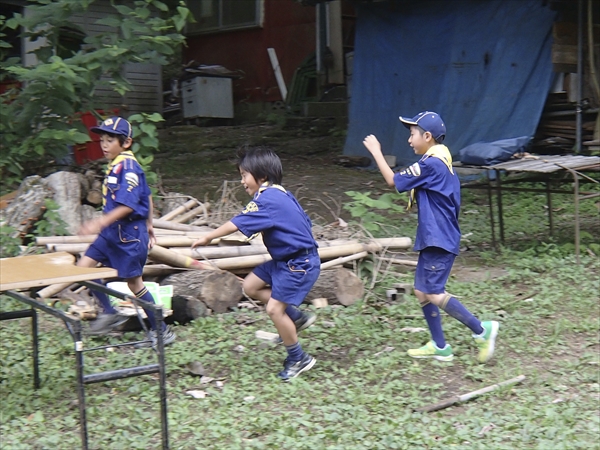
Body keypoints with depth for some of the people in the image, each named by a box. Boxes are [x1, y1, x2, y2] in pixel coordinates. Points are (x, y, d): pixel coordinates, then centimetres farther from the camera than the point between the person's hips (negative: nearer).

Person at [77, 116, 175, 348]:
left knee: (134, 282, 0)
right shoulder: (116, 165, 10)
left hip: (129, 233, -9)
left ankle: (162, 331, 12)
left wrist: (100, 223, -34)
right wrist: (148, 225, 27)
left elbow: (128, 205, -27)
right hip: (113, 232, 9)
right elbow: (147, 195, 19)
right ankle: (110, 313, 17)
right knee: (84, 267, 6)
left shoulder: (128, 166, -18)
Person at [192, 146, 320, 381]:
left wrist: (208, 237, -10)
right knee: (251, 286, 11)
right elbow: (304, 222, 15)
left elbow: (237, 223, -21)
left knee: (274, 309, -7)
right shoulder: (281, 195, 9)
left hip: (299, 263, -10)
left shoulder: (268, 200, -21)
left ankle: (298, 359, 10)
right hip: (284, 259, 10)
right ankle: (297, 318, 21)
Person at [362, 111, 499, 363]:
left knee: (434, 294, -12)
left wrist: (375, 151, -2)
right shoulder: (443, 162, 15)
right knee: (422, 292, 12)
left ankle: (481, 330, -5)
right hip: (433, 240, 10)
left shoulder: (430, 164, -16)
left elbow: (394, 181, -12)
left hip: (439, 241, -10)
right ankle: (439, 346, 18)